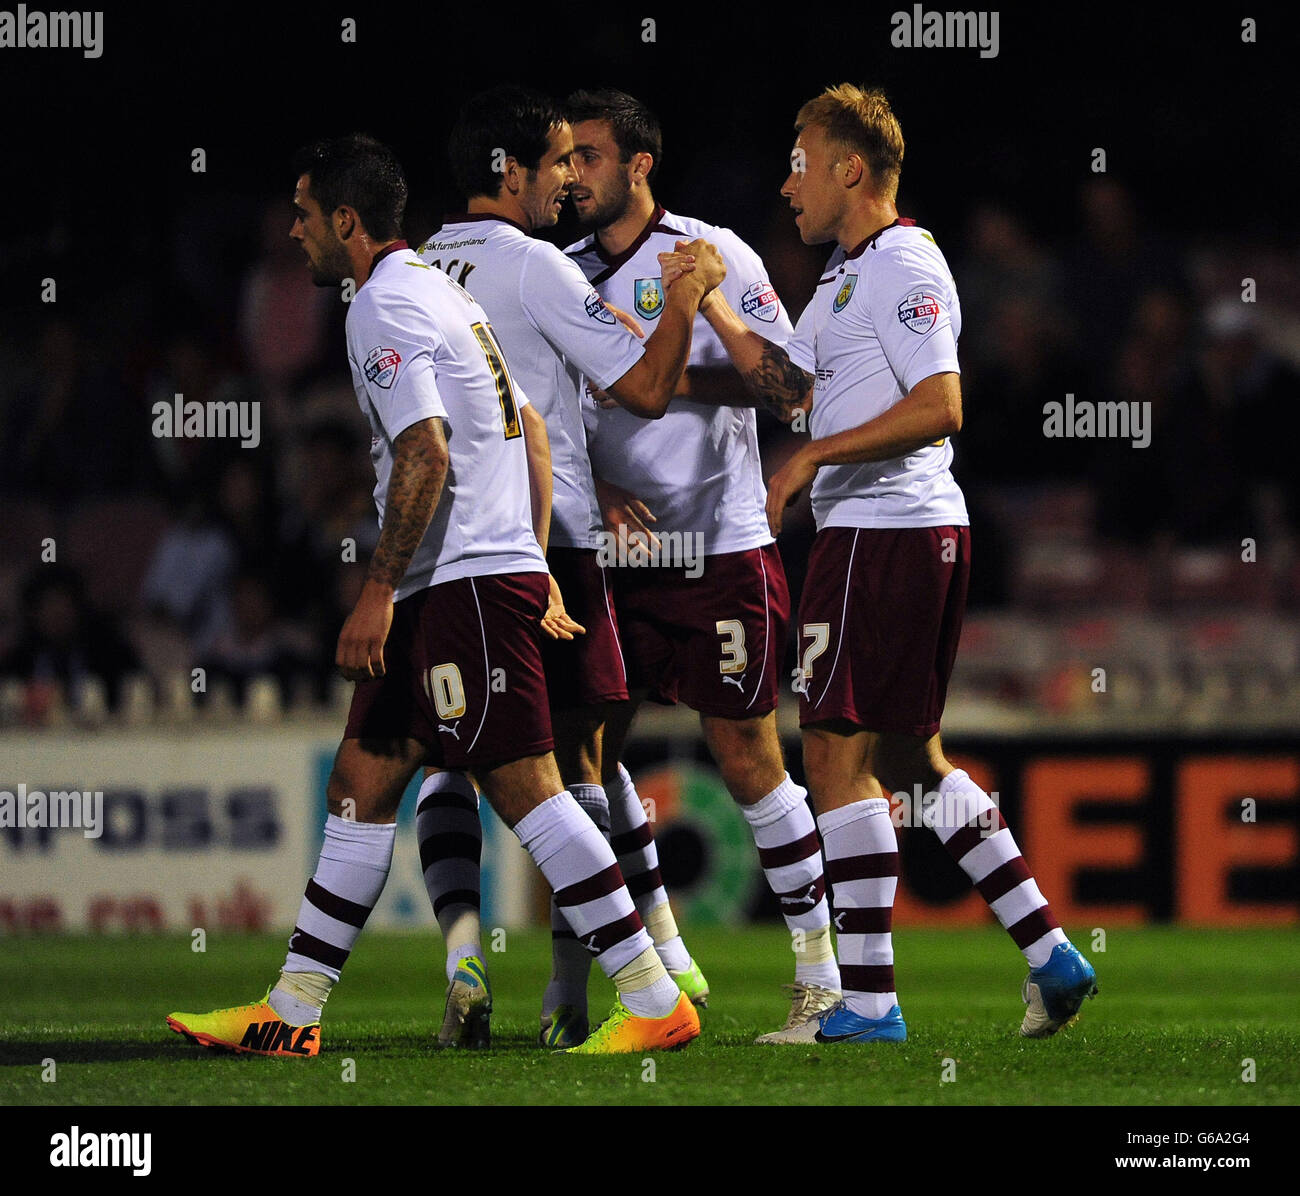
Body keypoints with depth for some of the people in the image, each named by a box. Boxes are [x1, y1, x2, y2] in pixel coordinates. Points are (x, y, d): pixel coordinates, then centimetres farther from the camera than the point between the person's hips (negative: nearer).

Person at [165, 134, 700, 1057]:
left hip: (467, 585, -10)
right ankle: (289, 1014, 13)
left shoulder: (385, 306, -11)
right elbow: (531, 429, 23)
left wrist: (377, 592, -21)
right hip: (502, 569, 10)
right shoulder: (443, 290, 20)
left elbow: (426, 452, -21)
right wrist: (531, 561, 25)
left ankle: (656, 1003, -10)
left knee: (524, 785, -10)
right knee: (362, 781, 10)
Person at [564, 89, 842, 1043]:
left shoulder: (710, 253, -4)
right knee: (589, 748, 1)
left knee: (749, 761, -4)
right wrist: (592, 489, -5)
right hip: (618, 550, 6)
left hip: (721, 550, -6)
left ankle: (823, 970, 6)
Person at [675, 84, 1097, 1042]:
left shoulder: (901, 267, -12)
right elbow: (791, 384, 22)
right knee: (908, 755, 14)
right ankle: (1051, 957, 14)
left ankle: (868, 999, -7)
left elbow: (940, 409, -21)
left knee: (837, 753, -8)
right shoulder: (849, 272, 19)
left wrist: (813, 457, -18)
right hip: (912, 533, 11)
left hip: (884, 531, -11)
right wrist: (710, 306, 13)